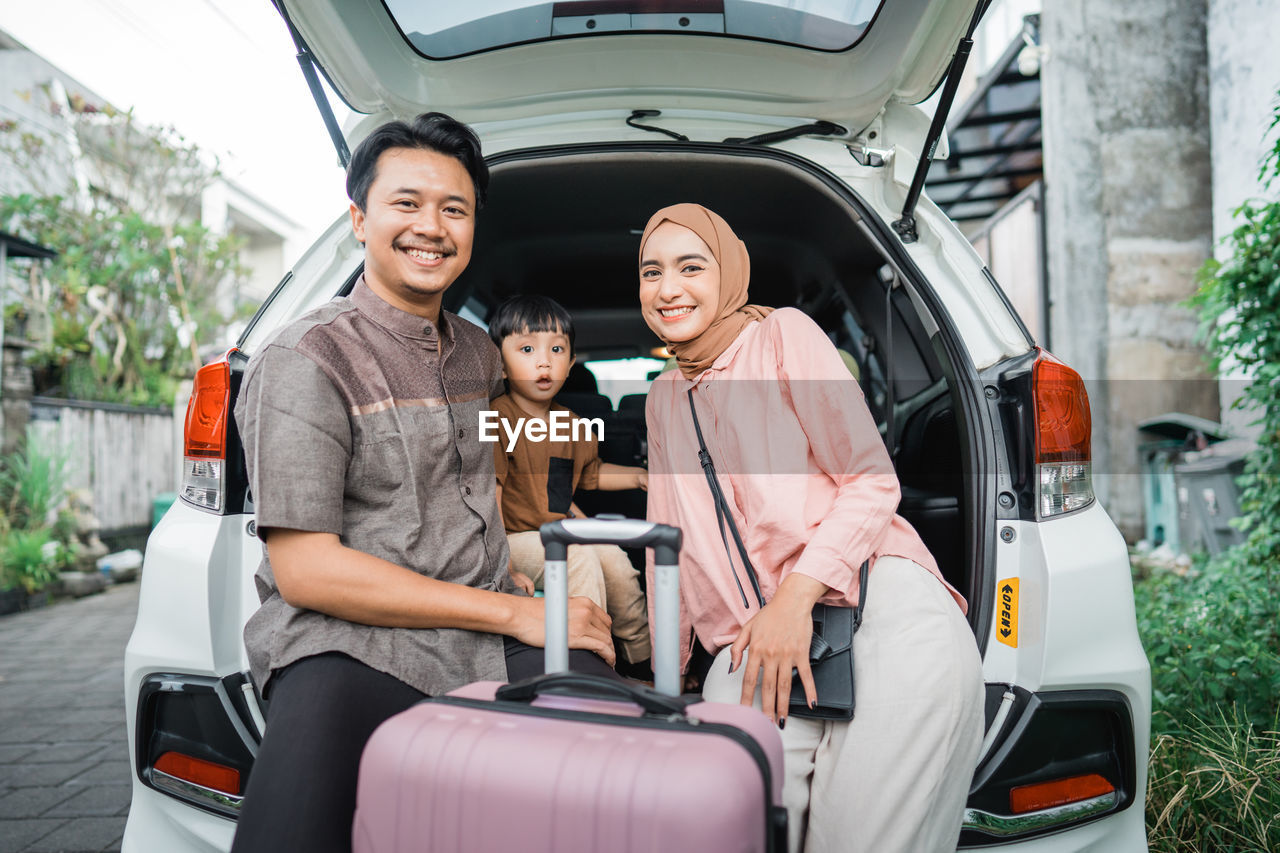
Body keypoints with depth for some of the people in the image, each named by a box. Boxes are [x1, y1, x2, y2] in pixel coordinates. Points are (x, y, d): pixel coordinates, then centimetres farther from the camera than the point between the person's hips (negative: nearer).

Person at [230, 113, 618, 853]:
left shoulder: (478, 352, 16)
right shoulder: (307, 360, -5)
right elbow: (304, 570, -12)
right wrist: (512, 612, -12)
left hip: (491, 630, 6)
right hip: (352, 641, -5)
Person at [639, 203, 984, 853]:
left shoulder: (783, 334, 9)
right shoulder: (662, 398, 24)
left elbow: (872, 479, 1)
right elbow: (671, 546, 26)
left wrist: (796, 595, -11)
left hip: (875, 598, -3)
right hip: (749, 648, 4)